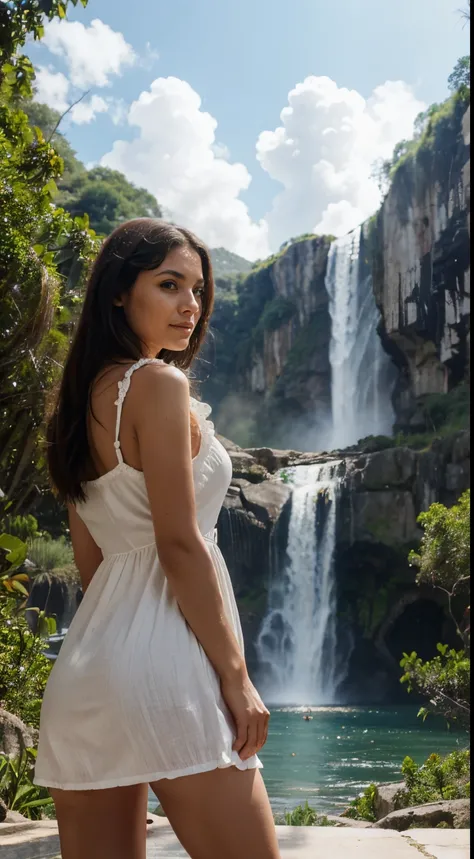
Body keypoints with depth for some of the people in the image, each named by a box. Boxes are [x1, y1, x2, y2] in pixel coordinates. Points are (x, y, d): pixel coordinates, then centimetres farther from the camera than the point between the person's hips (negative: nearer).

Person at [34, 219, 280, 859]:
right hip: (161, 659, -9)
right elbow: (179, 543, -14)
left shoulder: (85, 393, 16)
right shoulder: (159, 382, -9)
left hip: (85, 661, 9)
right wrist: (236, 674, -10)